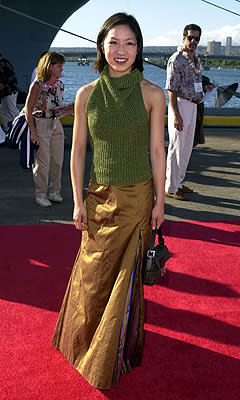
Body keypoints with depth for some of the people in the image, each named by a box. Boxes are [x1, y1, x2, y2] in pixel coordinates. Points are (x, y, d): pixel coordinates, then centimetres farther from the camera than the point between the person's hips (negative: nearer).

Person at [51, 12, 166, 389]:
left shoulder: (152, 94, -6)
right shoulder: (87, 95, -2)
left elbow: (157, 150, -2)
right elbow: (77, 149, 3)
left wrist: (159, 201, 0)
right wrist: (78, 201, 1)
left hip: (137, 198, -1)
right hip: (99, 197, 2)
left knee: (127, 275, 10)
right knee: (95, 271, 13)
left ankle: (117, 352, 35)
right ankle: (89, 342, 42)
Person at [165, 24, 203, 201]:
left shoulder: (196, 59, 14)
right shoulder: (176, 59, -12)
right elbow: (172, 90, -17)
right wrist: (176, 115, -22)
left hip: (193, 106, 9)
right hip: (180, 105, -9)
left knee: (187, 147, 13)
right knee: (176, 148, -4)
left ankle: (178, 183, 25)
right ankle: (171, 188, 5)